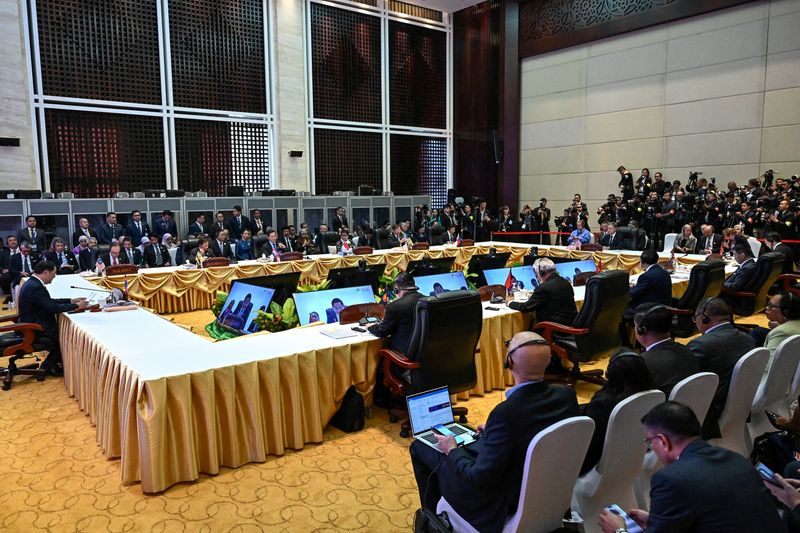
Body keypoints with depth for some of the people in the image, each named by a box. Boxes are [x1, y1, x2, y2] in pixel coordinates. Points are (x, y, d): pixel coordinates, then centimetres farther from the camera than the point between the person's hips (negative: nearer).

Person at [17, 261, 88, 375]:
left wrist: (71, 301, 8)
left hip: (31, 324, 10)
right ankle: (49, 365, 13)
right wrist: (76, 306, -17)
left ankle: (51, 363, 17)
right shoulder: (36, 287, -25)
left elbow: (50, 301, 14)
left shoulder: (32, 283, 7)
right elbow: (53, 308, -27)